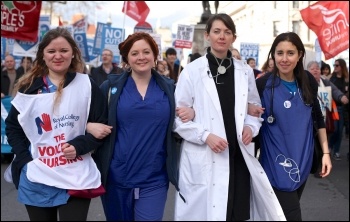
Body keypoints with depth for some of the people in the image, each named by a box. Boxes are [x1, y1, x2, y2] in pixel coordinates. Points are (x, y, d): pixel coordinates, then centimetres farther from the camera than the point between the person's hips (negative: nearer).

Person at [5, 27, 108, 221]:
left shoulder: (87, 86, 0)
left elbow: (102, 127, 2)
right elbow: (12, 127, 11)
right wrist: (25, 159, -2)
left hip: (76, 180, -2)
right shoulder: (28, 88, 5)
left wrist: (78, 146, -14)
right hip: (36, 181, 2)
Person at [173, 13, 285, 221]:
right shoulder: (192, 71, -4)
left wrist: (251, 127, -3)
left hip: (239, 155, 4)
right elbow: (178, 116, -4)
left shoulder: (245, 71, 7)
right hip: (204, 158, -3)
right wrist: (205, 135, -15)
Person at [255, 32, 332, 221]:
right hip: (277, 164, -4)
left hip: (302, 161, 4)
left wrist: (325, 152, 8)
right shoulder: (263, 84, -13)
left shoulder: (308, 81, 0)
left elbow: (318, 117, 10)